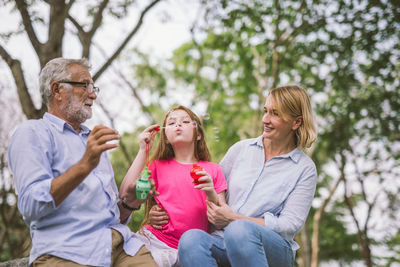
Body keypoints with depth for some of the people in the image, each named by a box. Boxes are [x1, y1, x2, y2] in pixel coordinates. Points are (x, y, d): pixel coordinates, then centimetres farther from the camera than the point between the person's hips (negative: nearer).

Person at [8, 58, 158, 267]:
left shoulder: (93, 141, 27)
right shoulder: (32, 133, 4)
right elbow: (31, 206, -12)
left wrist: (129, 203, 5)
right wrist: (84, 165, -23)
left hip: (121, 245, 5)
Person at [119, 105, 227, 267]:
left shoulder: (213, 170, 9)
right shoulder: (158, 166, 15)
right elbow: (125, 197, -1)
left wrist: (212, 195, -16)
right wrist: (143, 150, 3)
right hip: (150, 237, 2)